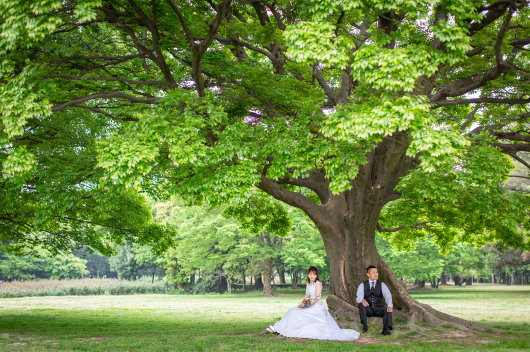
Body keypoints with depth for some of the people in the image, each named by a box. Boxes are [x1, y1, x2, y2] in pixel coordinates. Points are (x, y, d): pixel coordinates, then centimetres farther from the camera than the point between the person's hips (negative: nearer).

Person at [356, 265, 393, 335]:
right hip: (367, 310, 0)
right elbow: (358, 297, -10)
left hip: (378, 309, 0)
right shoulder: (362, 285, 5)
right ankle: (364, 326, -25)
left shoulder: (382, 285, 8)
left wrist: (389, 306, -28)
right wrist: (362, 300, -37)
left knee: (388, 310, -29)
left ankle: (386, 329, -29)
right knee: (361, 304, -31)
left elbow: (388, 296, -7)